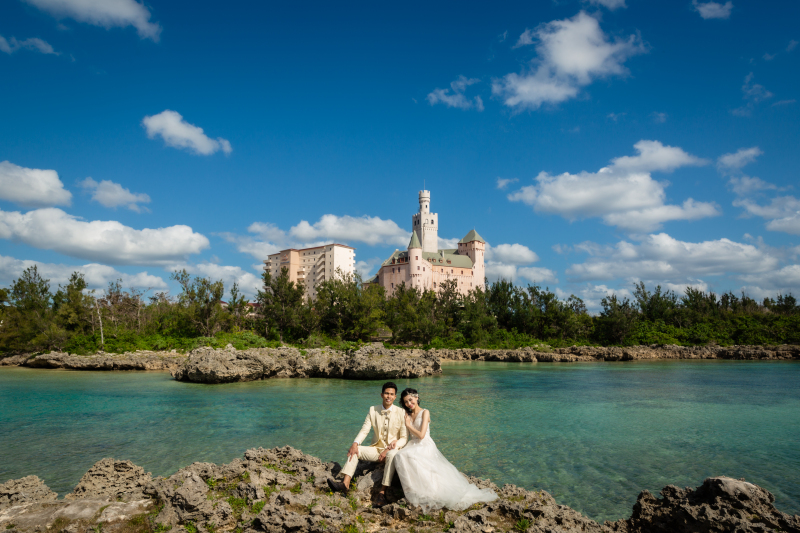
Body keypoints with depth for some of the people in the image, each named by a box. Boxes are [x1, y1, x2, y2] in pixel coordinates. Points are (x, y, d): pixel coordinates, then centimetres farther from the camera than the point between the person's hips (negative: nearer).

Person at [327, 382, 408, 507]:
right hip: (376, 448, 4)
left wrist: (388, 450, -20)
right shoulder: (373, 410, 3)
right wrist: (355, 443, -21)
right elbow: (364, 430, -1)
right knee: (355, 450, -16)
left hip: (391, 450, -4)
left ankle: (382, 493, -37)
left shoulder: (401, 413, -7)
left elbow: (404, 438, -7)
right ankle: (345, 484, -28)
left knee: (392, 454, -38)